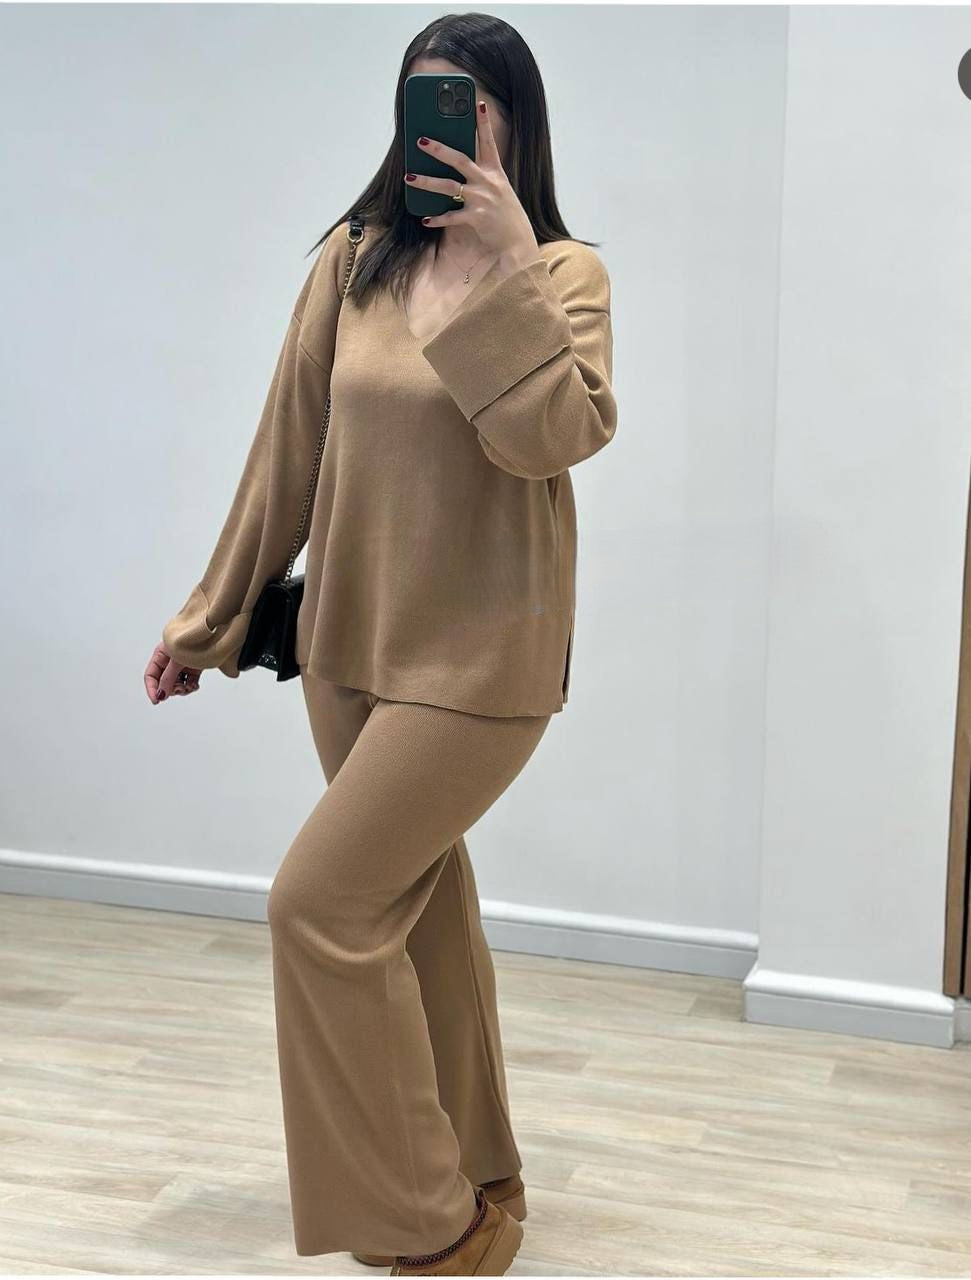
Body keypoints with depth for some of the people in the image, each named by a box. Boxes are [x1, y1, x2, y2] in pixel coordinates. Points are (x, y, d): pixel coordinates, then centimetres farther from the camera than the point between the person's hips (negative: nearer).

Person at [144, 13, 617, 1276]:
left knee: (321, 904, -11)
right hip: (352, 640, 5)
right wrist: (212, 615, 10)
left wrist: (505, 263, -22)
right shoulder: (354, 263, 4)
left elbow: (553, 437, -21)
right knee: (419, 907, 13)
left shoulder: (565, 273, -5)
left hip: (480, 654, -5)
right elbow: (285, 450, 8)